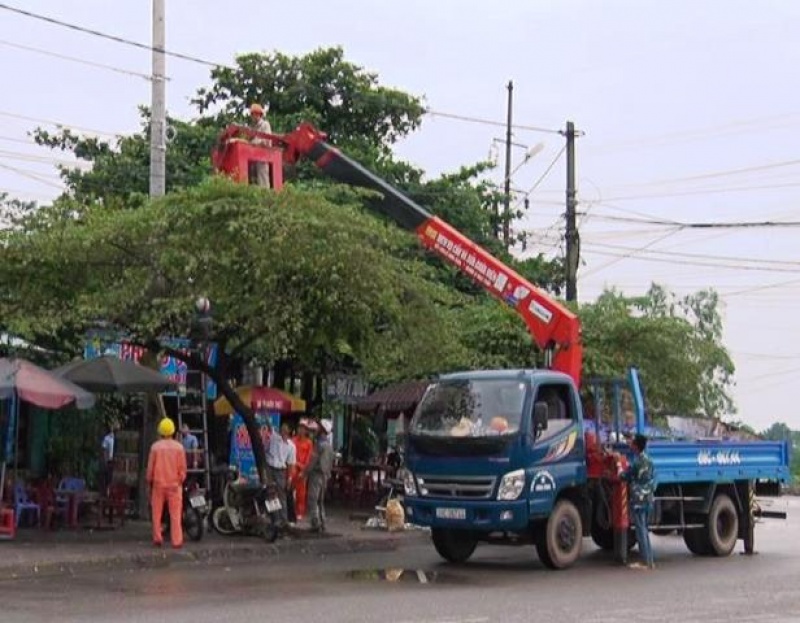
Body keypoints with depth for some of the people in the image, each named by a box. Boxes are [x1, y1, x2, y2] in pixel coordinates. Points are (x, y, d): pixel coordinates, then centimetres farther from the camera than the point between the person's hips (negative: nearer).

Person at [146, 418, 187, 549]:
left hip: (158, 484, 0)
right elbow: (182, 468, -1)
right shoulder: (179, 447, -4)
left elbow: (150, 467, 0)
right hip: (174, 484, 0)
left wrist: (149, 482, 12)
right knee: (175, 514, 0)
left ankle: (157, 538, 9)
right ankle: (177, 541, -3)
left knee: (157, 513, 10)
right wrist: (181, 480, 12)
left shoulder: (155, 447, -4)